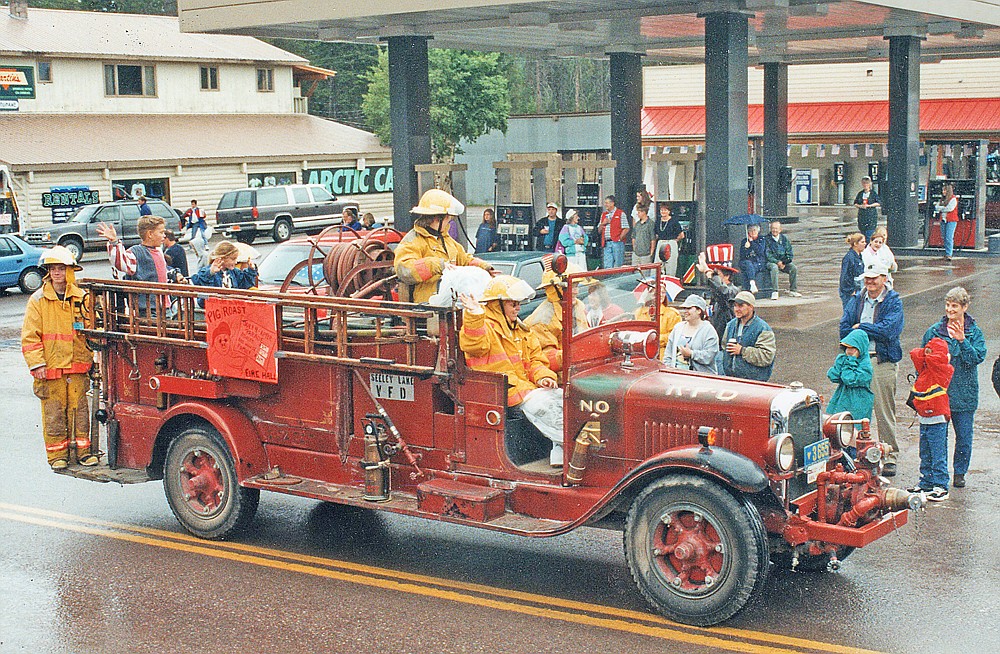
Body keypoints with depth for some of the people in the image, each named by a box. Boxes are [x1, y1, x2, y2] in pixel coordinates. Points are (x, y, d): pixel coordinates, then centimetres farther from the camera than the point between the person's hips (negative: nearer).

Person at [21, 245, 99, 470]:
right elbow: (30, 336, 0)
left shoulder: (82, 298, 6)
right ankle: (57, 455, 10)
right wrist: (36, 364, -7)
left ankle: (82, 449, 14)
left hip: (78, 366, 2)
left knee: (79, 409, 4)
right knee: (53, 412, 1)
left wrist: (90, 357, 9)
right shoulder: (38, 300, 1)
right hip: (50, 367, -2)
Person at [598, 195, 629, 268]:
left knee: (618, 266, -4)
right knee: (607, 266, 2)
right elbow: (599, 230, 20)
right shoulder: (603, 215, 18)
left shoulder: (620, 214, 0)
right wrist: (603, 223, 2)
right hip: (606, 244, 5)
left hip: (617, 243, -5)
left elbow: (626, 229, -5)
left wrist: (619, 238, -11)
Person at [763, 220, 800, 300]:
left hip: (784, 262, 4)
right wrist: (777, 262, -20)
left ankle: (793, 290, -8)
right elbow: (768, 255, -8)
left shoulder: (784, 238, 10)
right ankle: (774, 292, -36)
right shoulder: (767, 240, -1)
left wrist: (784, 262, -8)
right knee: (774, 268, -36)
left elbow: (789, 253, 9)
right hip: (771, 262, -4)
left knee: (794, 268, -21)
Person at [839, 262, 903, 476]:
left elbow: (887, 330, -14)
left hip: (883, 361, -4)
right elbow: (844, 329, 4)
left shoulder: (894, 301, -1)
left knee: (884, 410, -2)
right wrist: (871, 333, -7)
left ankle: (890, 456, 6)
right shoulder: (856, 299, 12)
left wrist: (860, 328, -6)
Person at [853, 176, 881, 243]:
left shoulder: (873, 193, 0)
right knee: (863, 235, 5)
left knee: (869, 235, -12)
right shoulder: (860, 193, 12)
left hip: (871, 216, -4)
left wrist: (869, 205, -10)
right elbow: (855, 203, 16)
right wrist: (860, 206, -5)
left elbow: (879, 203, -2)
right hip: (862, 216, 4)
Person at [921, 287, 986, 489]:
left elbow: (977, 357, -11)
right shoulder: (934, 331, 4)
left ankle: (959, 472, 20)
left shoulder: (974, 332, 2)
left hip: (964, 394, 0)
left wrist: (962, 340, -22)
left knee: (964, 436, 4)